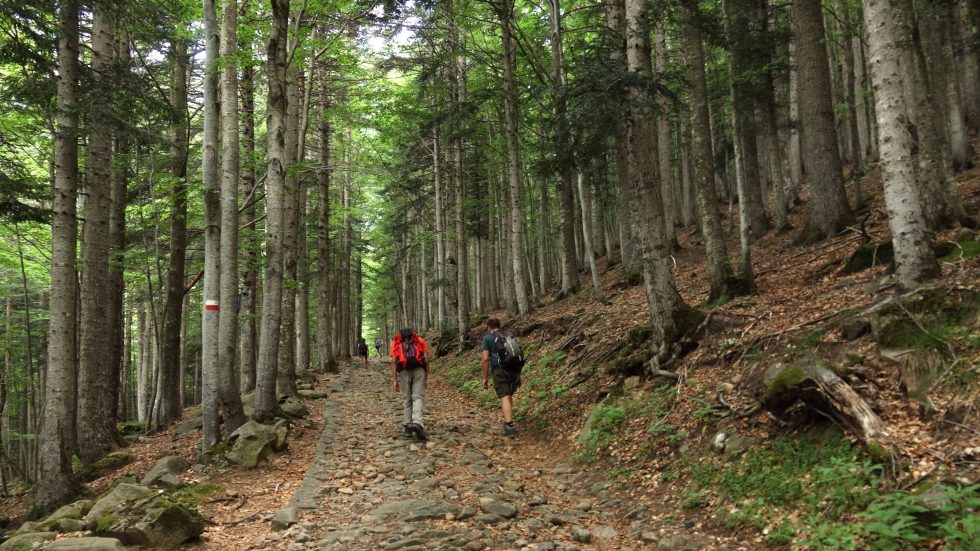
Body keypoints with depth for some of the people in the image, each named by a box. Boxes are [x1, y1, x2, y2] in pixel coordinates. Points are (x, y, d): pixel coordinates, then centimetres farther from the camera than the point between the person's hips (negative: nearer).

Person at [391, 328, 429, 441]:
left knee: (408, 399, 14)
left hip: (404, 371, 1)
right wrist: (426, 378, 13)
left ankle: (408, 429, 11)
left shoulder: (395, 342, 21)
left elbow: (394, 361, 7)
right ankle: (417, 423, -28)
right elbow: (426, 359, 10)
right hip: (419, 370, -1)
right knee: (418, 398, -5)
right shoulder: (420, 340, 22)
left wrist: (394, 380, 4)